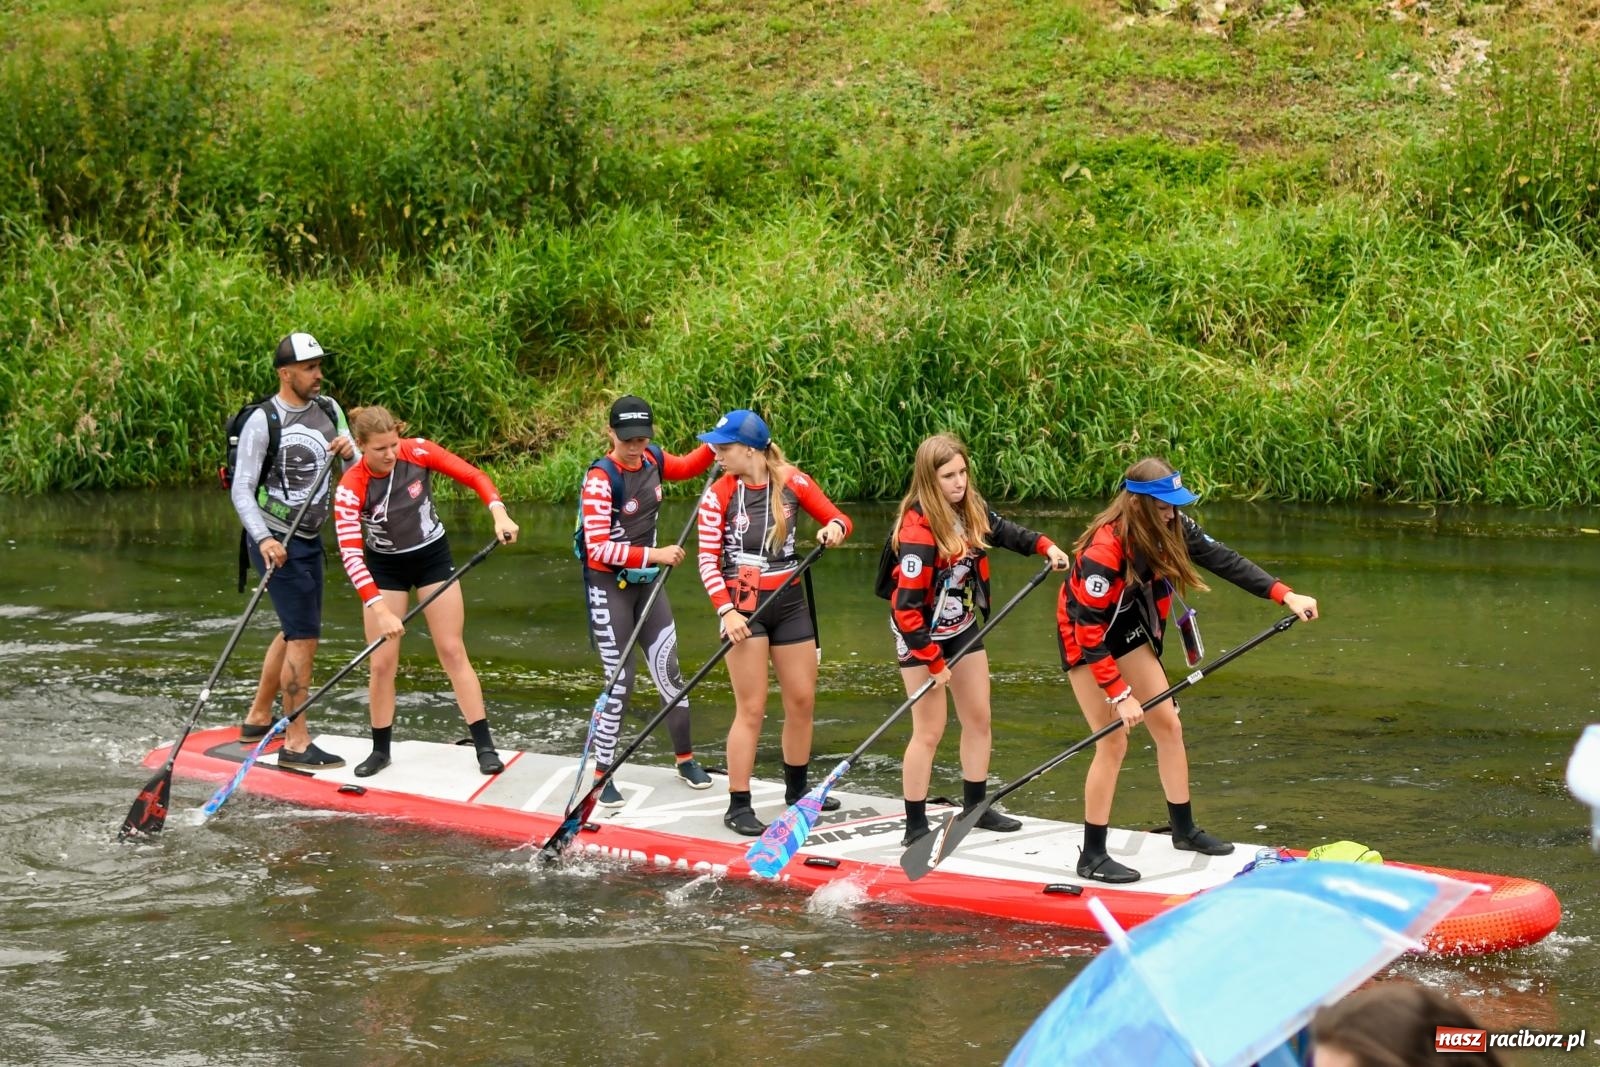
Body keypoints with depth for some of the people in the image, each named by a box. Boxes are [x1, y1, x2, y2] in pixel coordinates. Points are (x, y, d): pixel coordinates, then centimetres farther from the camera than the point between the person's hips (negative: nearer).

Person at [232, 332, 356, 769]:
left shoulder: (328, 409, 6)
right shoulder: (263, 421, -15)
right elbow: (241, 489, -16)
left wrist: (350, 451, -13)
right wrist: (263, 539, -29)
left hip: (309, 540, 8)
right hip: (276, 542, -8)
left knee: (293, 632, 19)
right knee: (305, 637, -11)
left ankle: (258, 718, 35)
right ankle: (296, 743, -8)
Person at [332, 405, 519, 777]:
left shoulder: (418, 452, -21)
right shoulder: (351, 487, -24)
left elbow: (474, 477, -12)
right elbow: (351, 553, -29)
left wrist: (499, 513, -29)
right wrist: (379, 609, -37)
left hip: (433, 557, 1)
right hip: (384, 568, -1)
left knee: (452, 651, 0)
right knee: (382, 663, -1)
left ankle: (485, 746, 2)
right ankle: (380, 750, 15)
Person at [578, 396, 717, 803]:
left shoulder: (651, 460, -3)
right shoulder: (600, 478, -23)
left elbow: (686, 467, 20)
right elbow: (598, 549, -28)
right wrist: (655, 554, -29)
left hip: (647, 582, 6)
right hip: (608, 586, -6)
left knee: (668, 670, 11)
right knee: (620, 681, -5)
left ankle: (685, 759, 26)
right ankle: (602, 776, 7)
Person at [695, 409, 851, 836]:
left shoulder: (792, 481, -1)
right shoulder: (719, 494, -7)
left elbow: (839, 519, 4)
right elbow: (708, 560, -9)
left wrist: (834, 529, -20)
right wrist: (725, 610, -20)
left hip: (790, 604, 4)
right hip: (743, 607, -4)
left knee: (802, 700, 11)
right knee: (751, 708, -6)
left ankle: (797, 790, 30)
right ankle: (738, 806, 1)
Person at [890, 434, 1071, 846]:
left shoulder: (970, 507, -9)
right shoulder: (918, 530, -31)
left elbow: (1001, 530, 16)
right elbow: (908, 608, -29)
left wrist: (1044, 546, 0)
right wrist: (933, 662, -24)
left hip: (962, 628, 8)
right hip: (922, 635, -8)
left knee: (978, 719, 14)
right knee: (929, 731, -6)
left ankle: (975, 807, 30)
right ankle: (915, 827, 2)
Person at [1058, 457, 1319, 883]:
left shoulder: (1170, 527, -13)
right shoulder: (1103, 551, -34)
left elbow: (1223, 560, -10)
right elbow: (1089, 631, -31)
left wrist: (1285, 595, -18)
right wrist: (1120, 695, -28)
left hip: (1129, 633, 8)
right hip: (1085, 641, -8)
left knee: (1168, 725, 8)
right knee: (1113, 741, -10)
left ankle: (1184, 830, 23)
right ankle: (1092, 857, -2)